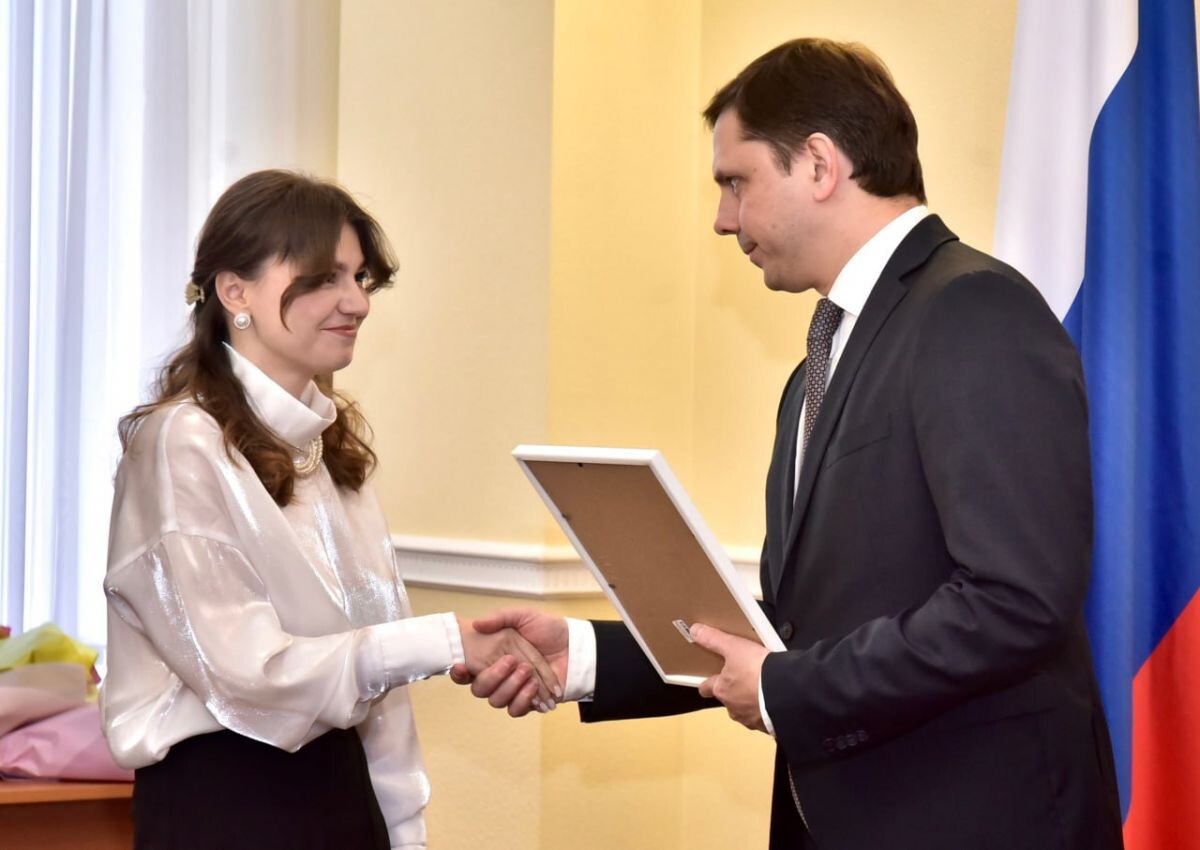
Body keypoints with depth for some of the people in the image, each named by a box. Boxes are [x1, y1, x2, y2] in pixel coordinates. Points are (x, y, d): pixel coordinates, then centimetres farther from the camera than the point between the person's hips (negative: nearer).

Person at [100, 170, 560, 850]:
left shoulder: (333, 441, 9)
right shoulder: (180, 444, -13)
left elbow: (373, 663, 9)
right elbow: (246, 670, -18)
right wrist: (447, 642, -19)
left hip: (343, 788, 7)